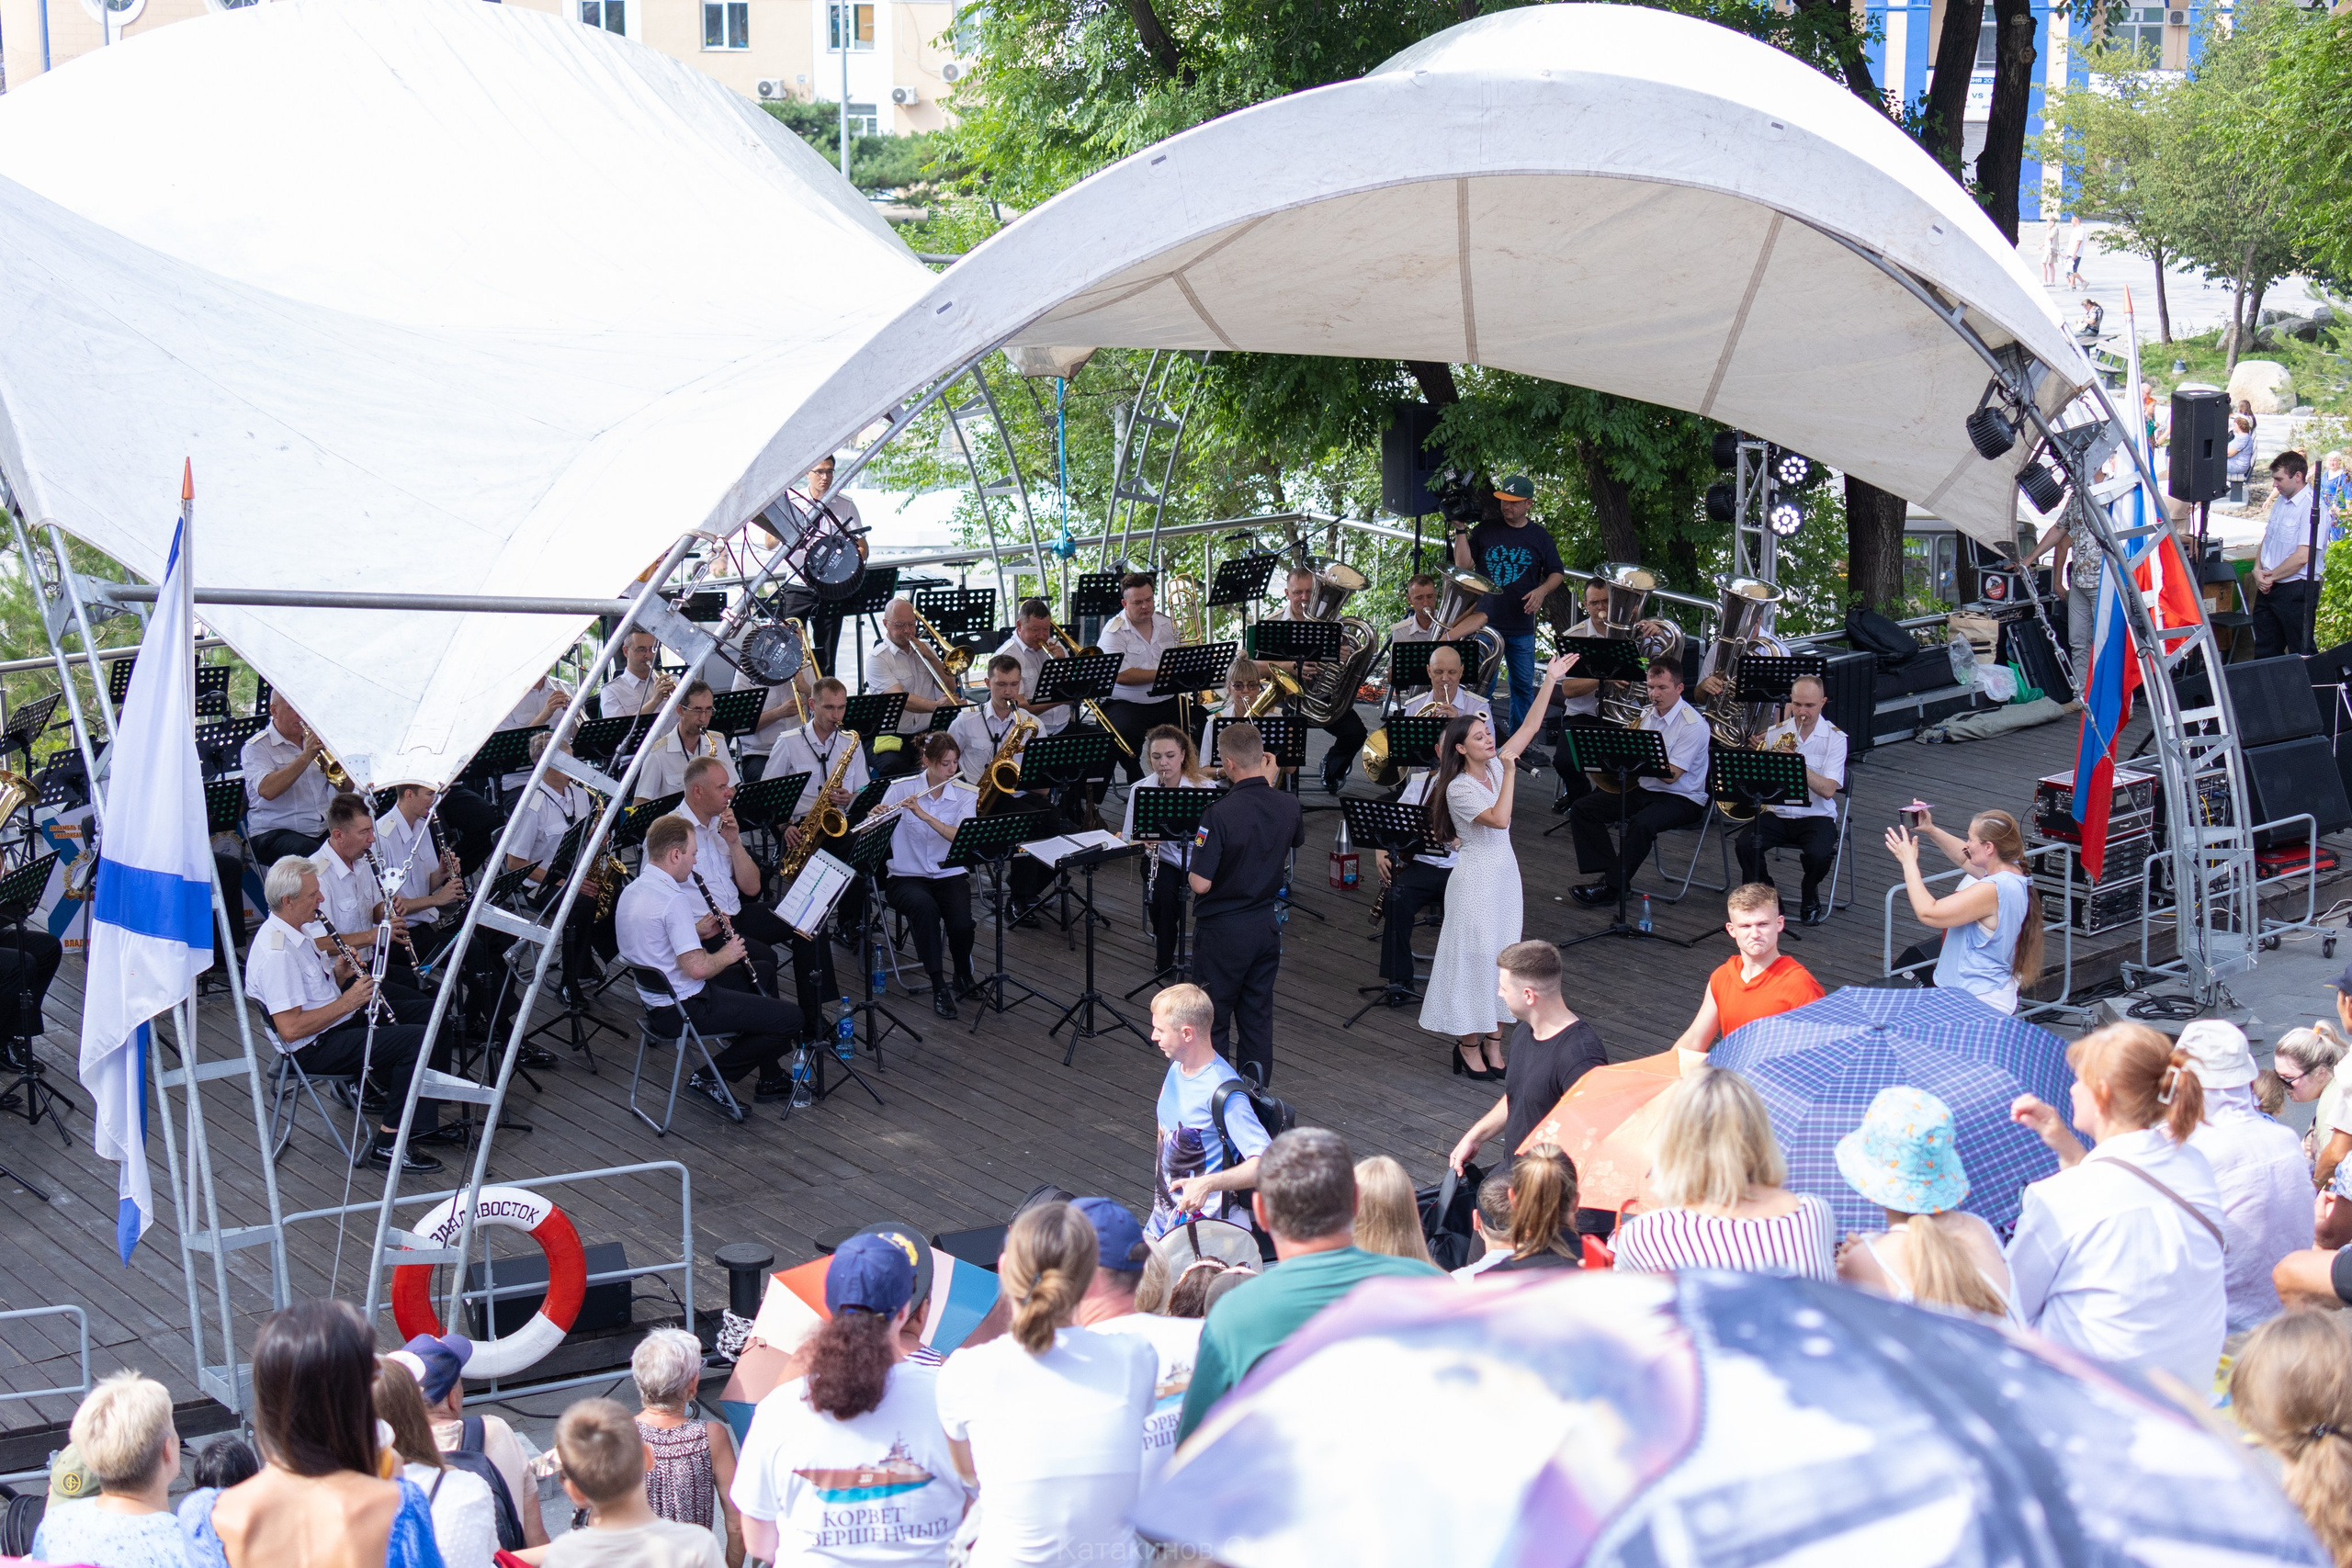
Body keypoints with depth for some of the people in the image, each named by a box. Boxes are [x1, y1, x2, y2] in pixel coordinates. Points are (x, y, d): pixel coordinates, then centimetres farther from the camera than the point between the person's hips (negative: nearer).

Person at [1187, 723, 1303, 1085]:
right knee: (1258, 1018, 14)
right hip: (1266, 928, 6)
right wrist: (1270, 785, 13)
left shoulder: (1220, 813, -25)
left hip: (1222, 931, -5)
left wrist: (1191, 870, -2)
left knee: (1213, 1023, 7)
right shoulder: (1287, 807, -6)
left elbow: (1201, 884, -26)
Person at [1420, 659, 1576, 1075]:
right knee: (1474, 957, 0)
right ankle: (1469, 1047, 10)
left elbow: (1529, 727, 4)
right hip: (1476, 879, -7)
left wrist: (1551, 680, 0)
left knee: (1503, 957, 11)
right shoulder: (1458, 788, -18)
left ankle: (1493, 1044, 18)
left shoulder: (1496, 766, 3)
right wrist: (1510, 770, -26)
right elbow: (1499, 818, -30)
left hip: (1506, 871, 7)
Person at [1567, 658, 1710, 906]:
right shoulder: (1647, 714, 7)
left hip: (1681, 799, -8)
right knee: (1582, 809, -6)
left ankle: (1611, 887, -26)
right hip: (1644, 789, 8)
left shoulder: (1693, 725, -16)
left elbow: (1670, 775, -22)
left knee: (1642, 823, -38)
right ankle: (1606, 874, -13)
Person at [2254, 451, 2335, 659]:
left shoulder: (2313, 508, -17)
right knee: (2265, 652, 14)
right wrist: (2258, 570, -1)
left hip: (2296, 590, -9)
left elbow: (2302, 557, -22)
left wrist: (2271, 576, -11)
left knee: (2300, 653, 0)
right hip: (2268, 587, 9)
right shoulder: (2281, 502, 12)